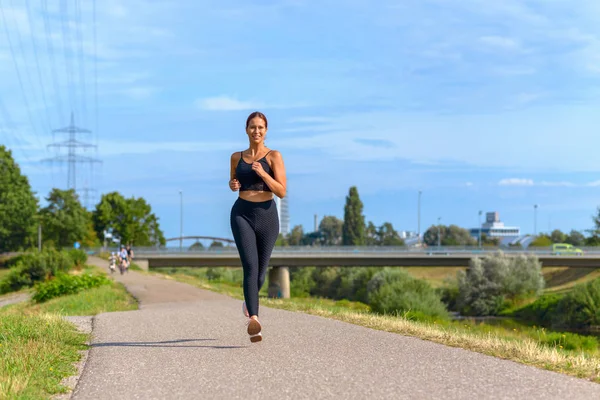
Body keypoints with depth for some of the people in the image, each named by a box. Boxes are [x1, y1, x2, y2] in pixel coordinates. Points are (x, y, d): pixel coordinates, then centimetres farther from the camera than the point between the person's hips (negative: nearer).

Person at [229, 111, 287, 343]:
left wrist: (263, 173, -20)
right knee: (250, 266, -20)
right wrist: (232, 185, 2)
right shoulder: (237, 157, 10)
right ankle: (253, 320, -31)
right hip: (242, 214, 0)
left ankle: (249, 303, 45)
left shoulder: (274, 156, 0)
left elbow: (281, 192, -7)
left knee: (260, 271, 11)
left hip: (266, 215, 0)